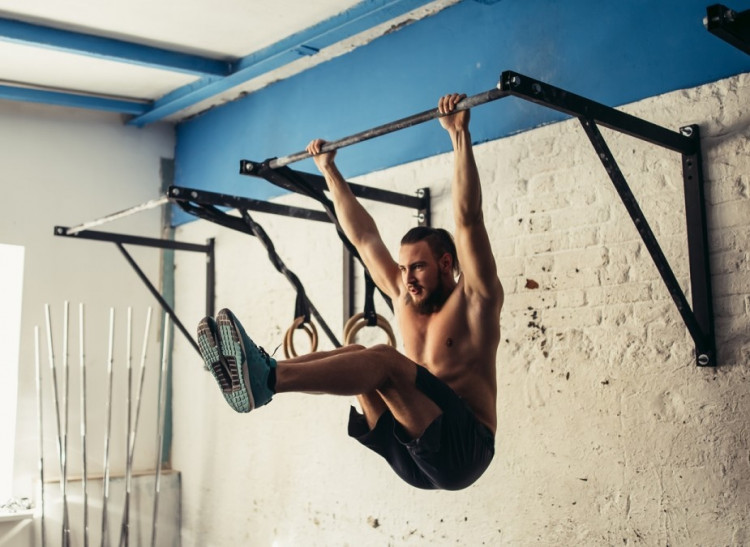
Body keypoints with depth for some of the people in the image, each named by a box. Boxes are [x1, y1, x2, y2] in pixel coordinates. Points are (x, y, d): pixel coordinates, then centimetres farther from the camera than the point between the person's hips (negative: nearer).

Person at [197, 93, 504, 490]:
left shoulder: (474, 300, -2)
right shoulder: (404, 298, 15)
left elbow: (468, 219, -15)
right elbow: (363, 237, 18)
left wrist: (460, 135, -19)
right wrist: (329, 171, 21)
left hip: (462, 450, -7)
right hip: (412, 457, 7)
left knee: (383, 359, -29)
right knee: (355, 356, -11)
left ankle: (264, 379, -46)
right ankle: (254, 374, -31)